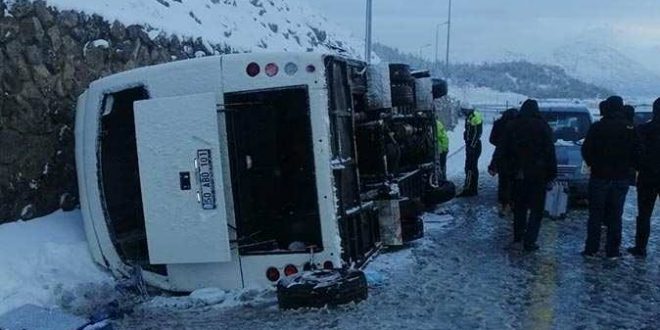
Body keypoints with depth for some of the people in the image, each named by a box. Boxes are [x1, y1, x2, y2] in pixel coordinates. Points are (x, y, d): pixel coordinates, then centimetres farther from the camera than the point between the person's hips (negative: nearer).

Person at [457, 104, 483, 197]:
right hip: (471, 145, 11)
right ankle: (474, 189, 21)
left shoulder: (475, 117, -16)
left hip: (474, 145, -11)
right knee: (473, 168, 14)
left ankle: (467, 189, -10)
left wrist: (472, 146, -22)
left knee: (470, 168, -10)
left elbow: (477, 133, -20)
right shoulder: (469, 118, 15)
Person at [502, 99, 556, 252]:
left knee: (519, 206, 18)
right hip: (537, 175, -4)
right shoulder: (543, 126, -7)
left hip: (518, 174, 4)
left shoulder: (512, 126, 4)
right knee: (536, 209, 1)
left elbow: (506, 151, 7)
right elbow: (550, 152, -8)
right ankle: (529, 241, -3)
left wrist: (511, 169, 14)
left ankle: (518, 236, 25)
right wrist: (552, 173, -3)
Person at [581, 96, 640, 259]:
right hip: (621, 178, 2)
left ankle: (591, 249, 8)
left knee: (595, 215, 6)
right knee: (615, 216, 8)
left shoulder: (596, 127, -8)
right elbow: (636, 154, 2)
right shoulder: (630, 129, -3)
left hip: (599, 177, -1)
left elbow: (586, 150, -5)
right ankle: (613, 251, 12)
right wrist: (628, 167, 16)